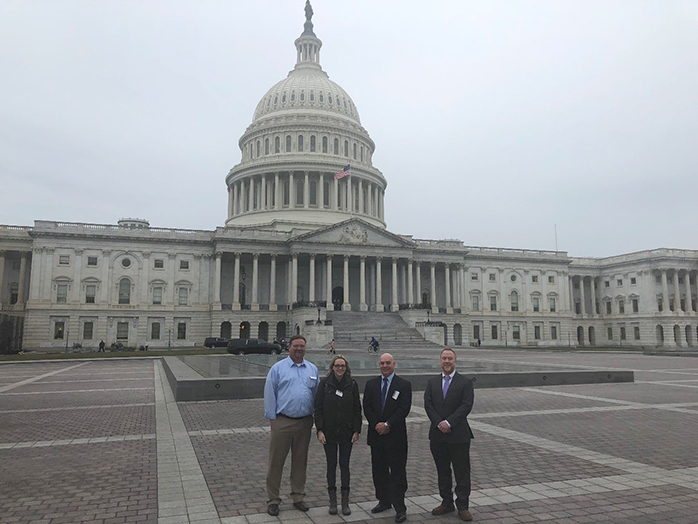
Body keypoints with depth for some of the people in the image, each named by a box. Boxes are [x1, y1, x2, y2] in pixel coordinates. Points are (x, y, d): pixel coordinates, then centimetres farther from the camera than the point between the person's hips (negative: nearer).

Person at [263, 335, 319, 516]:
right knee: (276, 461, 3)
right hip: (282, 422, -3)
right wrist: (272, 417, -5)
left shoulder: (312, 369, 9)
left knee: (300, 461, 14)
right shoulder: (278, 368, -2)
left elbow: (317, 394, 11)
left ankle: (298, 497, 28)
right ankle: (273, 500, 16)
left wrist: (315, 416, 6)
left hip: (304, 422, 3)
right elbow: (269, 394, -2)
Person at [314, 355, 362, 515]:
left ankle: (345, 502, 16)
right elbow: (318, 407, -3)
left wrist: (357, 430, -3)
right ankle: (333, 501, 19)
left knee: (345, 464, 6)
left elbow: (357, 409, 2)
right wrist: (319, 430, -8)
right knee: (331, 464, 7)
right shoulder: (325, 383, -4)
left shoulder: (352, 384, -1)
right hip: (329, 431, 0)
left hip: (346, 432, 0)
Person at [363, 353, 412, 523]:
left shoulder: (404, 385, -2)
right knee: (379, 470, 12)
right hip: (376, 434, 4)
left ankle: (400, 508, 5)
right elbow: (367, 408, 4)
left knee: (398, 472, -1)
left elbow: (404, 409, -9)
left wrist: (387, 424, -14)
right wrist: (376, 425, -9)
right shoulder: (371, 384, 8)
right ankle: (384, 501, 27)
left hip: (396, 435, -4)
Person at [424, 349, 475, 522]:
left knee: (462, 473, 3)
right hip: (437, 435, 3)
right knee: (442, 472, 13)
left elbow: (466, 405, -11)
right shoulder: (432, 382, 8)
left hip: (459, 435, -3)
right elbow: (428, 405, 1)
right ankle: (447, 503, 26)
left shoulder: (465, 382, -2)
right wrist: (439, 423, -12)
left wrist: (449, 422, -17)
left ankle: (463, 506, 14)